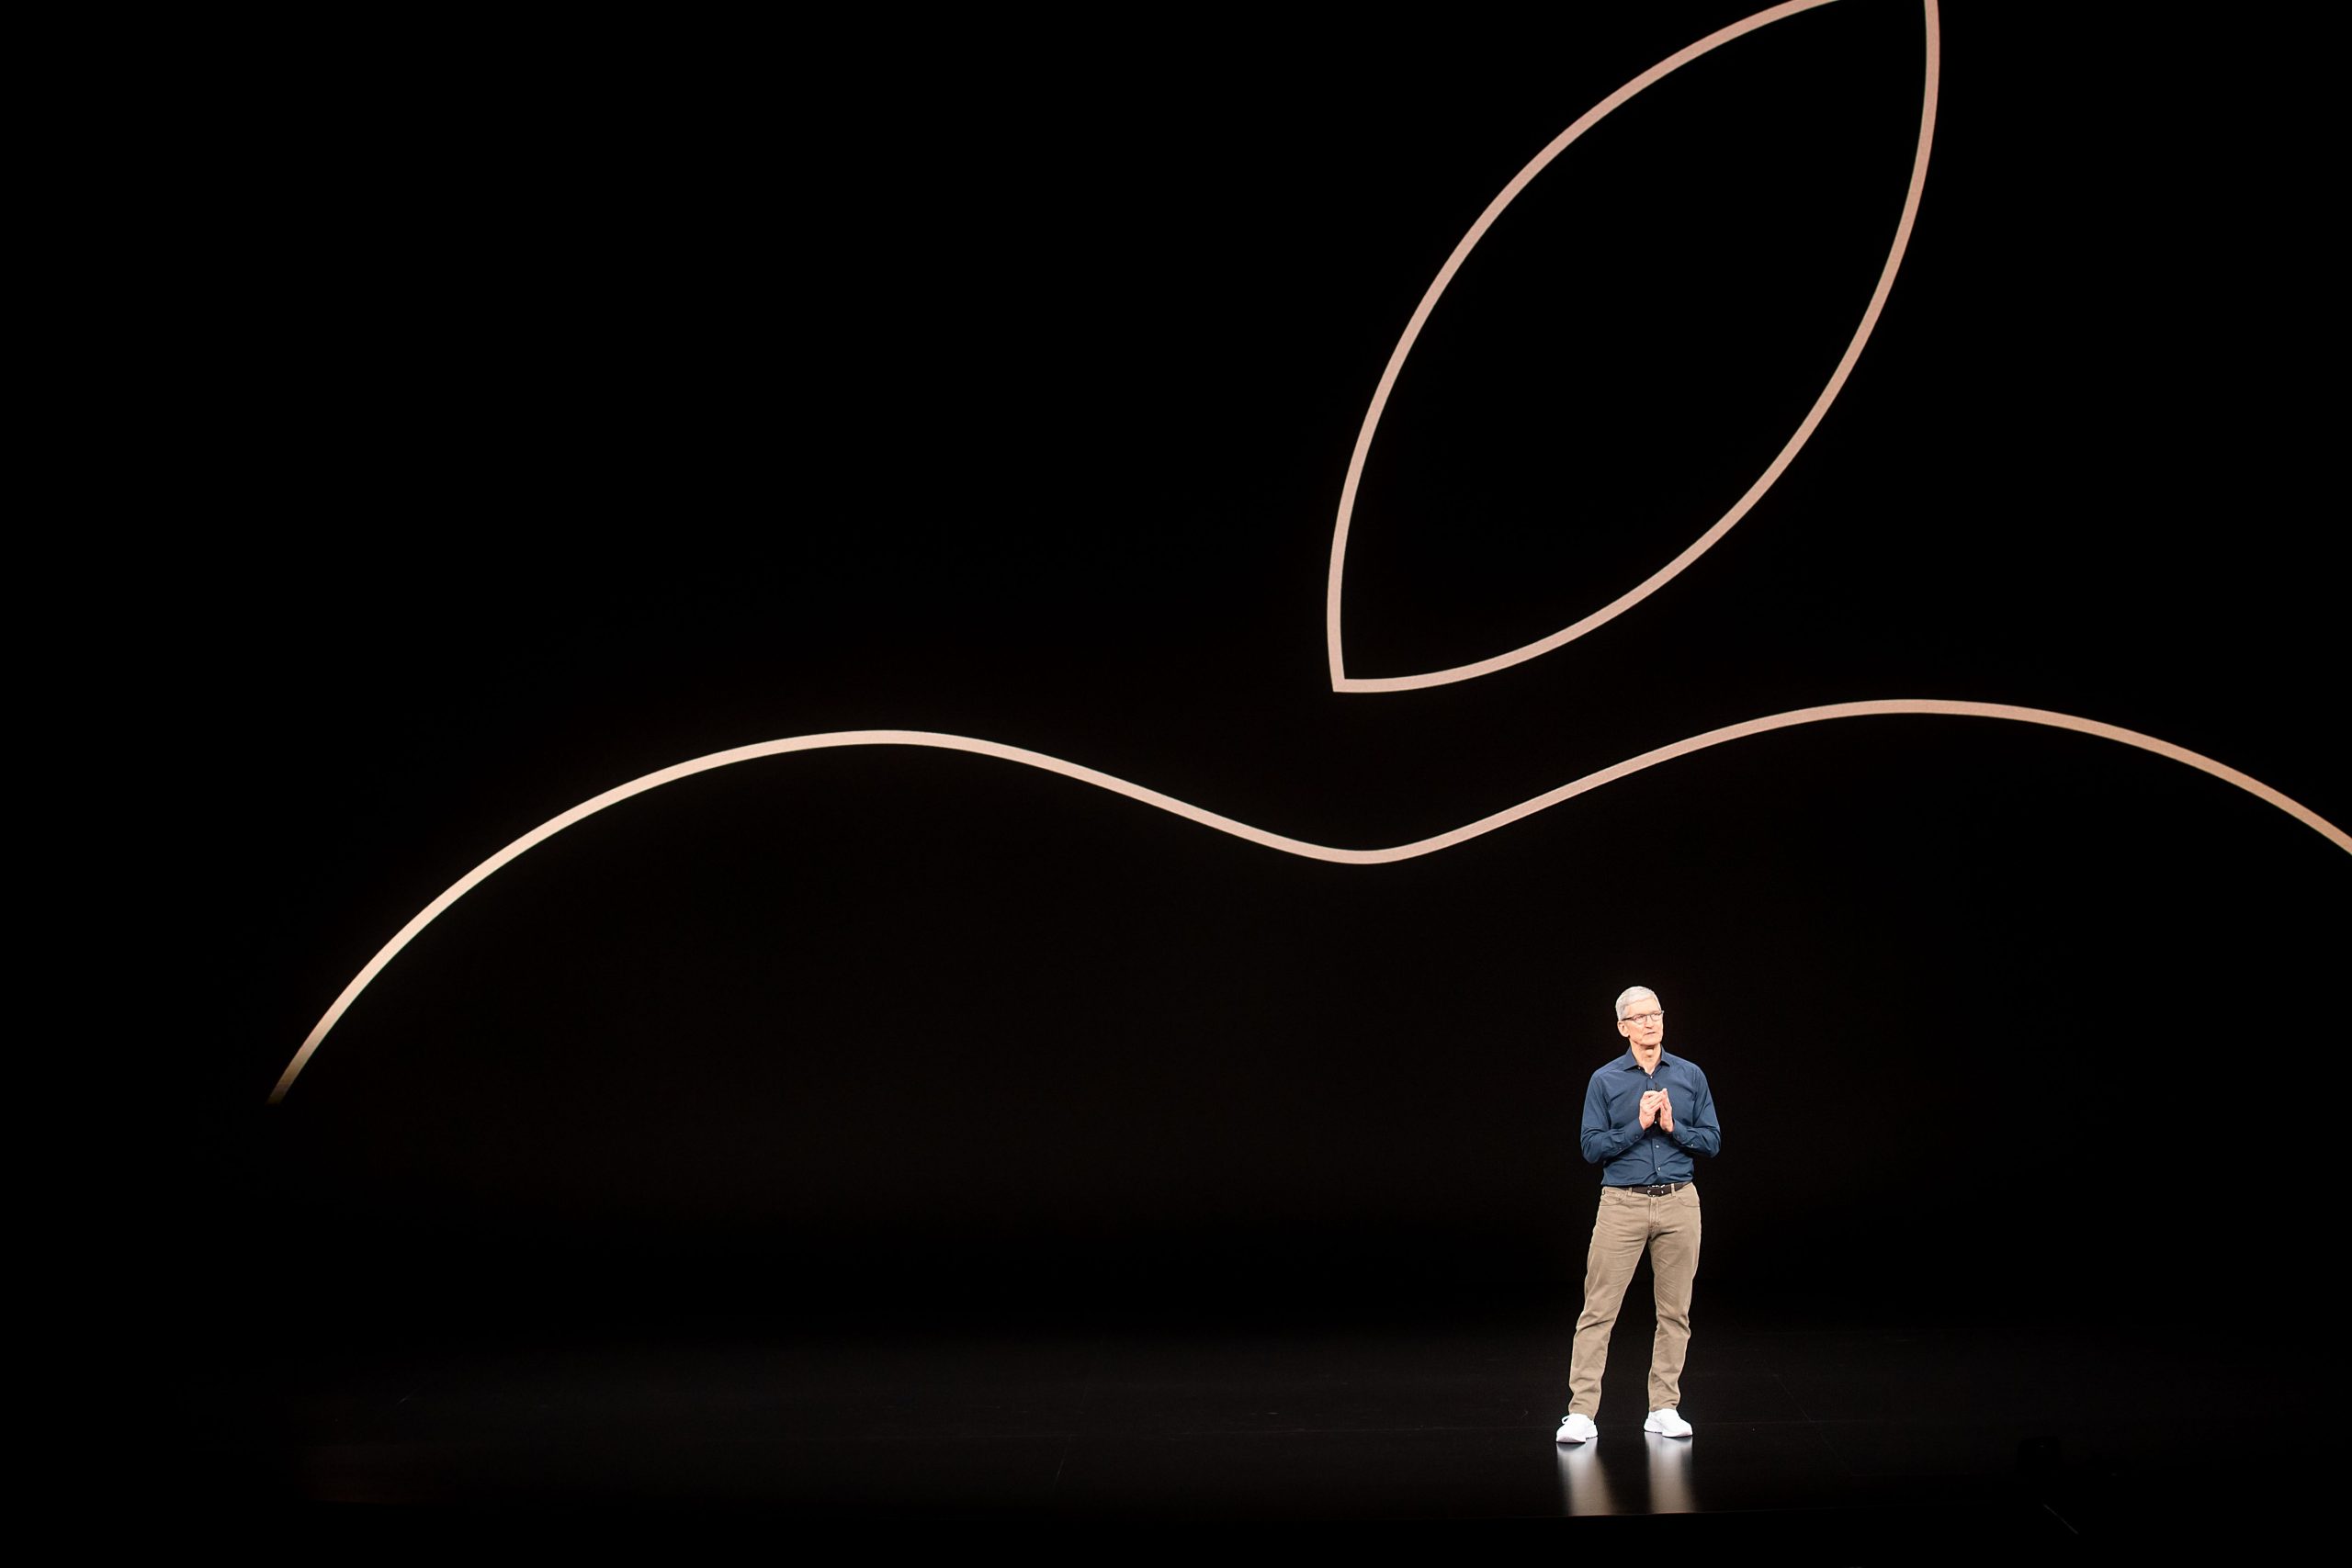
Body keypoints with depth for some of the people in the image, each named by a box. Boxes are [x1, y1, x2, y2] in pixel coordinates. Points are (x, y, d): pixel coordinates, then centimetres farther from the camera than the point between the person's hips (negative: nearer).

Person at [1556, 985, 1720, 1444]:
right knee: (1598, 1311, -5)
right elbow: (1593, 1148, -3)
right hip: (1622, 1203, -2)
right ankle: (1581, 1412, -4)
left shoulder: (1691, 1076, 7)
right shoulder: (1605, 1080, 1)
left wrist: (1673, 1127, -10)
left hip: (1679, 1202, 2)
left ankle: (1664, 1409, 15)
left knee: (1675, 1311, 6)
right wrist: (1639, 1125, -13)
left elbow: (1712, 1141, 6)